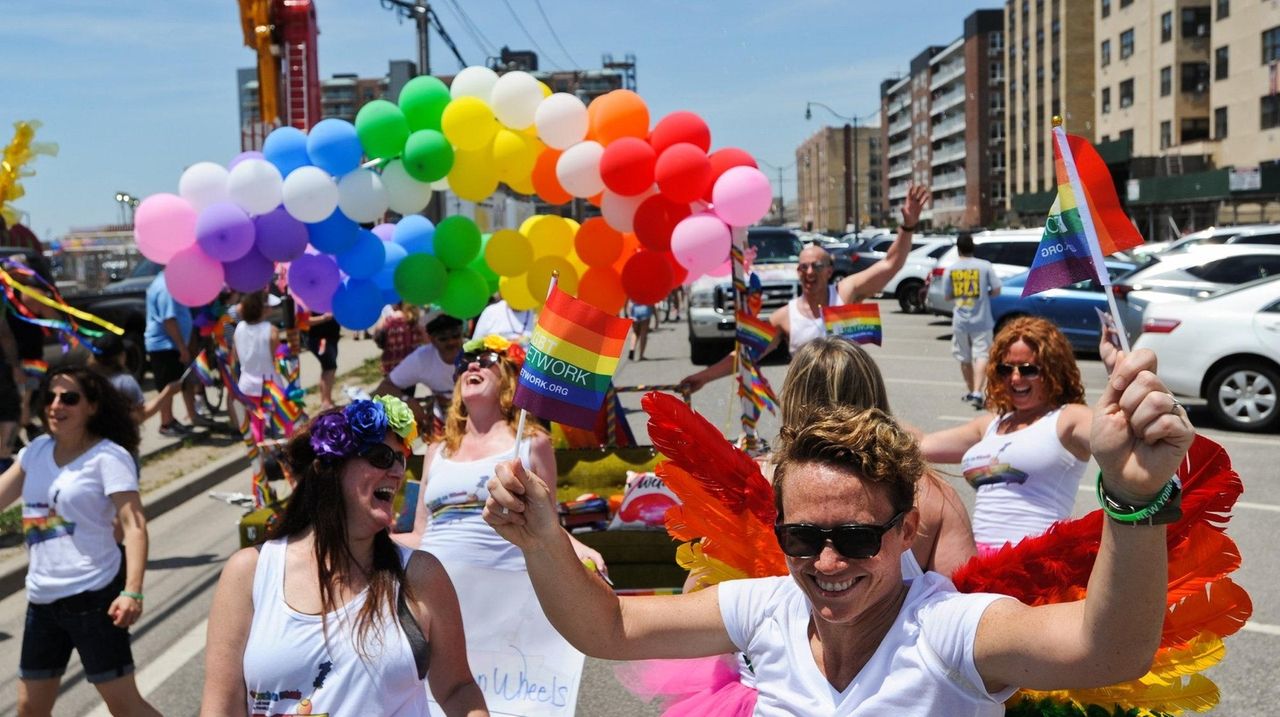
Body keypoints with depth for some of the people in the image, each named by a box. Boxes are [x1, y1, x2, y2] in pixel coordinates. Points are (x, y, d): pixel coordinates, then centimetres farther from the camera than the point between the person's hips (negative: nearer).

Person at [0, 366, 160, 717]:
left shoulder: (108, 457, -11)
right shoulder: (36, 451, 9)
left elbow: (134, 525, -19)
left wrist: (132, 592, -28)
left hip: (93, 595, -7)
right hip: (41, 598, 7)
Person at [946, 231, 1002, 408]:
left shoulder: (951, 269, -1)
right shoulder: (984, 266, -5)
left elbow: (948, 296, 4)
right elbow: (996, 289, -5)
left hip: (960, 321, 2)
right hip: (981, 320, -2)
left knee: (965, 358, 16)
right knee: (981, 356, -4)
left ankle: (970, 391, 28)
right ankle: (977, 392, -19)